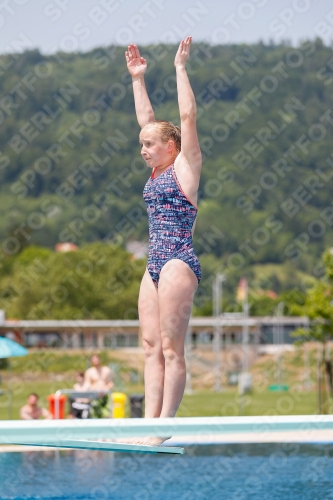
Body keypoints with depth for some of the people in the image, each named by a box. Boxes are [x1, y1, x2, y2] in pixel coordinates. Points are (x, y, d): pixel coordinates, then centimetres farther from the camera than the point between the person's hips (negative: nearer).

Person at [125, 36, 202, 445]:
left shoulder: (185, 166, -3)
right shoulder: (159, 170, 17)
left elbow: (187, 115, -10)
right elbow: (146, 119, 25)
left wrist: (180, 68, -5)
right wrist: (137, 78, 26)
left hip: (178, 262, -9)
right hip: (155, 265, 9)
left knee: (171, 349, -9)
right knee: (152, 347, 2)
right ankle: (150, 424, 0)